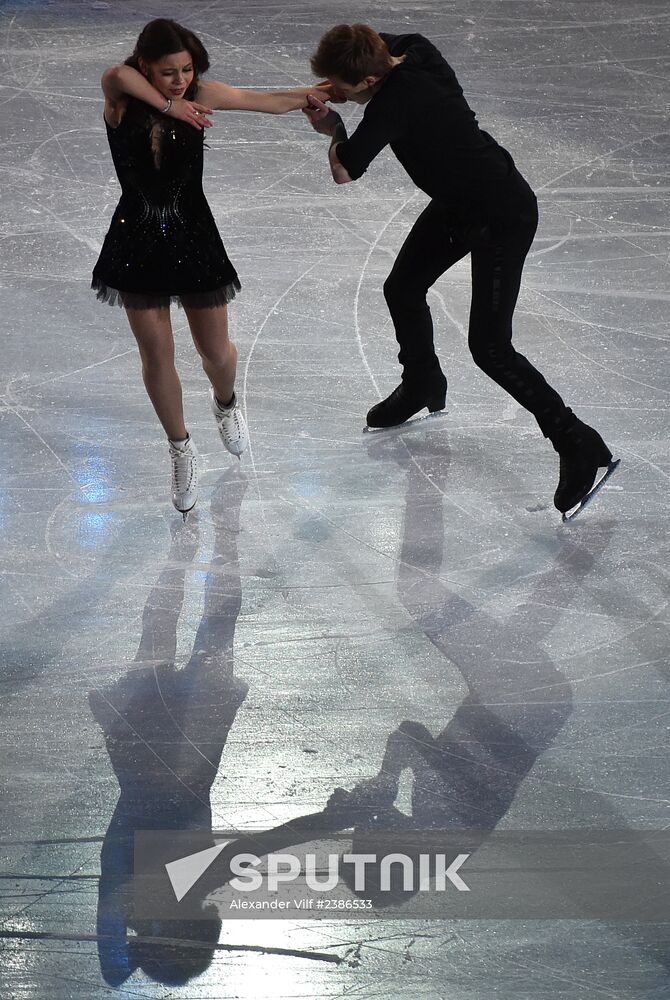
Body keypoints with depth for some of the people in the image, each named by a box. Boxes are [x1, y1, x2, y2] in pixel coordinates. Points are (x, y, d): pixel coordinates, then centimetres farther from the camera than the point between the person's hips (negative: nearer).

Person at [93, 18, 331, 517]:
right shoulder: (121, 97, -14)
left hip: (194, 237, 1)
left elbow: (270, 100, -2)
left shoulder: (199, 94, -8)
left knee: (216, 352, 10)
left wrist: (326, 91, -2)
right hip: (138, 242, -1)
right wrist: (168, 105, -30)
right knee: (157, 356, 6)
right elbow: (118, 74, -38)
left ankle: (226, 403, 46)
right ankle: (182, 451, 27)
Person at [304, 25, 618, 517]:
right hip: (456, 204, 10)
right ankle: (423, 386, 47)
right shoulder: (411, 49, -8)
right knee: (402, 290, 20)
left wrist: (335, 127, -5)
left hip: (503, 215, -10)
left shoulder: (396, 102, -31)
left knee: (489, 347, -11)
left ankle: (581, 447, -6)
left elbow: (343, 171, -26)